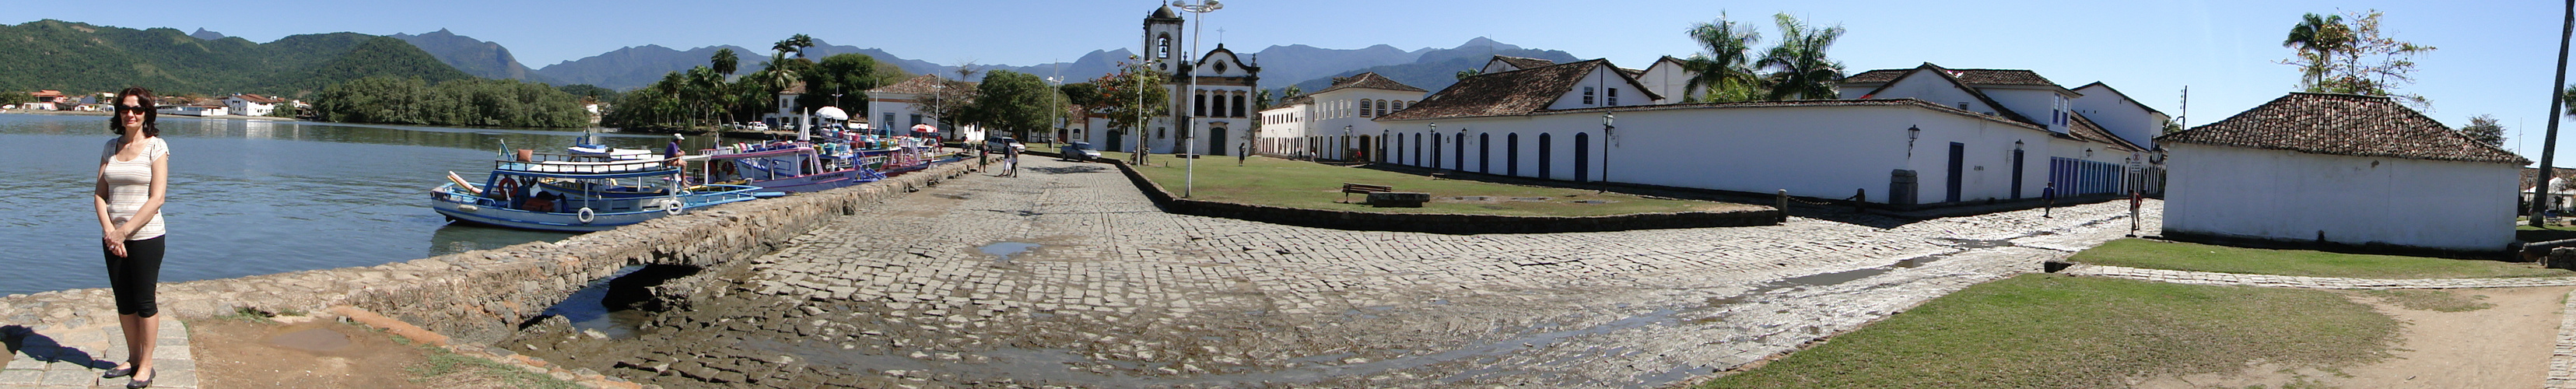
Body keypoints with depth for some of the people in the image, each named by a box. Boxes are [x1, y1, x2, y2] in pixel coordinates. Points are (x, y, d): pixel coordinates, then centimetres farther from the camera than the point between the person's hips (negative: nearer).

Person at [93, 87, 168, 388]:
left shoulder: (156, 146, -6)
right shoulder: (111, 147, 9)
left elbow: (157, 198, -12)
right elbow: (100, 194, 5)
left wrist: (124, 231, -15)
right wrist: (109, 230, -9)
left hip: (145, 236, -5)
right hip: (113, 236, 5)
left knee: (144, 302, 1)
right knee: (123, 302, 12)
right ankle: (133, 359, 23)